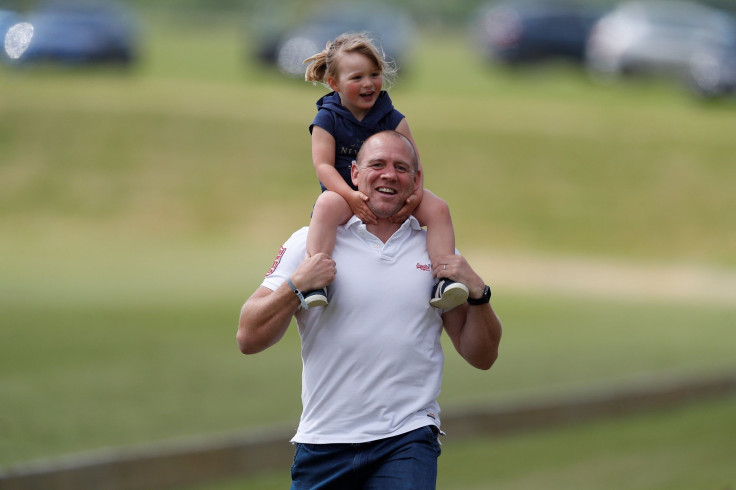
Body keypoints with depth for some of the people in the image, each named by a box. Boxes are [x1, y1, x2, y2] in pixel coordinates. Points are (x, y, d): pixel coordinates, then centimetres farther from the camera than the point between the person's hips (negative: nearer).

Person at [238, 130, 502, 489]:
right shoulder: (312, 242, 5)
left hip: (406, 441, -1)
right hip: (323, 443, 1)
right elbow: (248, 339, 1)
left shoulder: (436, 251, 11)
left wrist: (477, 293, -4)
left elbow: (482, 357, 13)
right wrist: (296, 286, -13)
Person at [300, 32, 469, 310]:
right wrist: (352, 197, -28)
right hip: (346, 194, -3)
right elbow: (323, 165, -12)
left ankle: (443, 280, -24)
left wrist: (416, 193, -21)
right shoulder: (327, 120, -1)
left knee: (437, 208, -19)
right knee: (327, 205, -39)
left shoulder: (392, 119, 6)